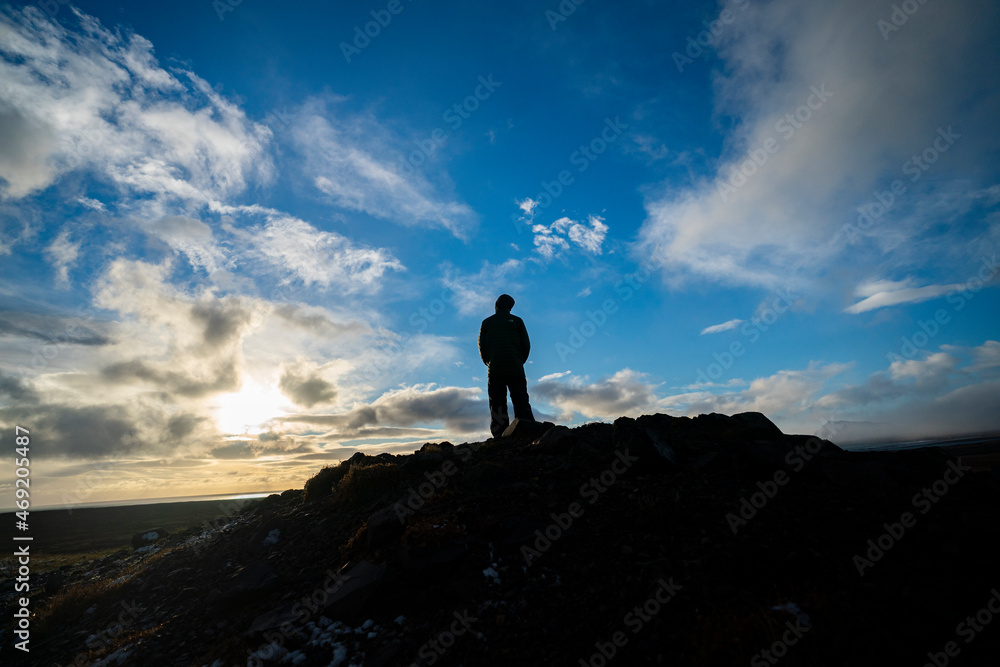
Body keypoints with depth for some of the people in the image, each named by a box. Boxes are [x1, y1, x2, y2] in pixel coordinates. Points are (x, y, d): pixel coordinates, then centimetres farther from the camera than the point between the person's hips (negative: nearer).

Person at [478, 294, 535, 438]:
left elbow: (482, 346, 6)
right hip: (515, 369, 0)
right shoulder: (517, 321, 10)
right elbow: (526, 345, 5)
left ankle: (500, 437, -9)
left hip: (495, 370, 0)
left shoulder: (487, 322, 11)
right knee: (521, 402, 0)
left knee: (497, 404, -1)